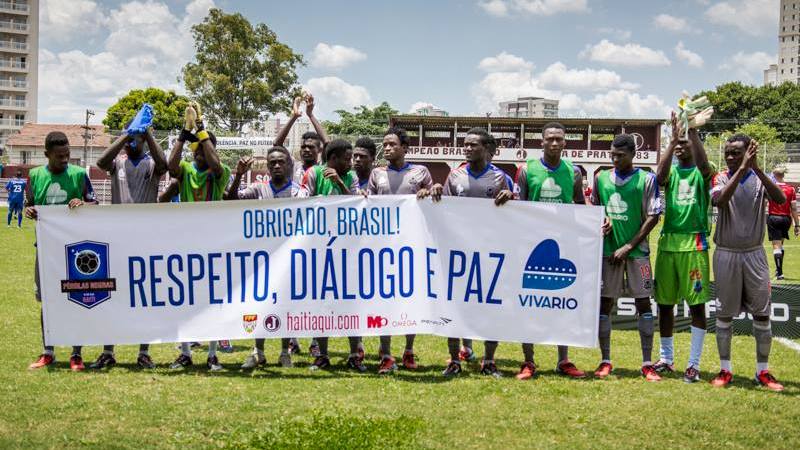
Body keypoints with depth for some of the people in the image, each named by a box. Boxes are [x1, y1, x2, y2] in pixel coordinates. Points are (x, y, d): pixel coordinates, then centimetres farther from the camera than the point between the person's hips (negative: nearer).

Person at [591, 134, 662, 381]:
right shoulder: (601, 178, 7)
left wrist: (628, 246, -11)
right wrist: (600, 223, -5)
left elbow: (653, 217, -6)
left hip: (636, 251, -3)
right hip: (608, 250, 3)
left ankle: (647, 363, 7)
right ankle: (605, 361, 13)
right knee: (604, 303, 4)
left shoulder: (646, 179, -4)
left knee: (643, 303, 0)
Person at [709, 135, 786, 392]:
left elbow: (781, 199, -20)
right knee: (724, 313, 5)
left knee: (762, 313, 3)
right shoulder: (721, 179, -1)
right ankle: (725, 370, 15)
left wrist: (756, 169, -30)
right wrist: (742, 169, -30)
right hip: (726, 254, -1)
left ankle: (763, 371, 14)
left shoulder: (760, 179, 0)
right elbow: (719, 201, -24)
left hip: (754, 254, 1)